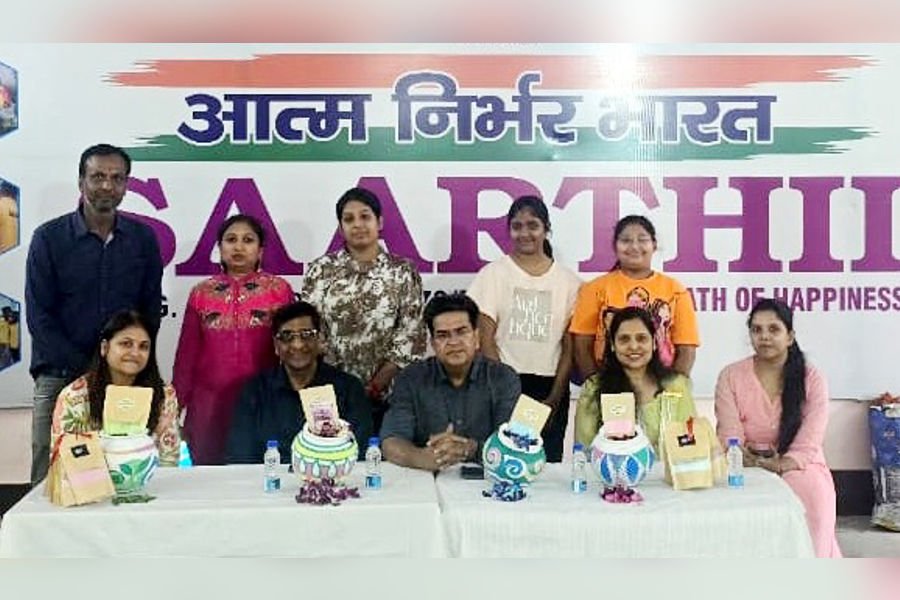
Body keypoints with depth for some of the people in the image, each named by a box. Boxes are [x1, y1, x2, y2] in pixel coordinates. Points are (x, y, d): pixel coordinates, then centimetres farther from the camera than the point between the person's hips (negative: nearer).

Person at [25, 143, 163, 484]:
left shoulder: (143, 239, 8)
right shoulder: (49, 238, 2)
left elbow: (151, 311, 9)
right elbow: (39, 317, -2)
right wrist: (84, 369, -10)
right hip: (60, 378, -1)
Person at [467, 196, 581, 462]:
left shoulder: (568, 280, 6)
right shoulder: (493, 274, 3)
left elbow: (570, 346, 5)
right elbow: (486, 341, -1)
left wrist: (554, 398, -4)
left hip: (550, 388, 1)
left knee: (549, 463, 1)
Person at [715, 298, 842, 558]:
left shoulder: (812, 379, 3)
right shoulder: (730, 376, 3)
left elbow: (809, 442, -6)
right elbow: (729, 436, -5)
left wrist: (781, 465, -25)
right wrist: (755, 462, -25)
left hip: (798, 467, 1)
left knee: (813, 498, -33)